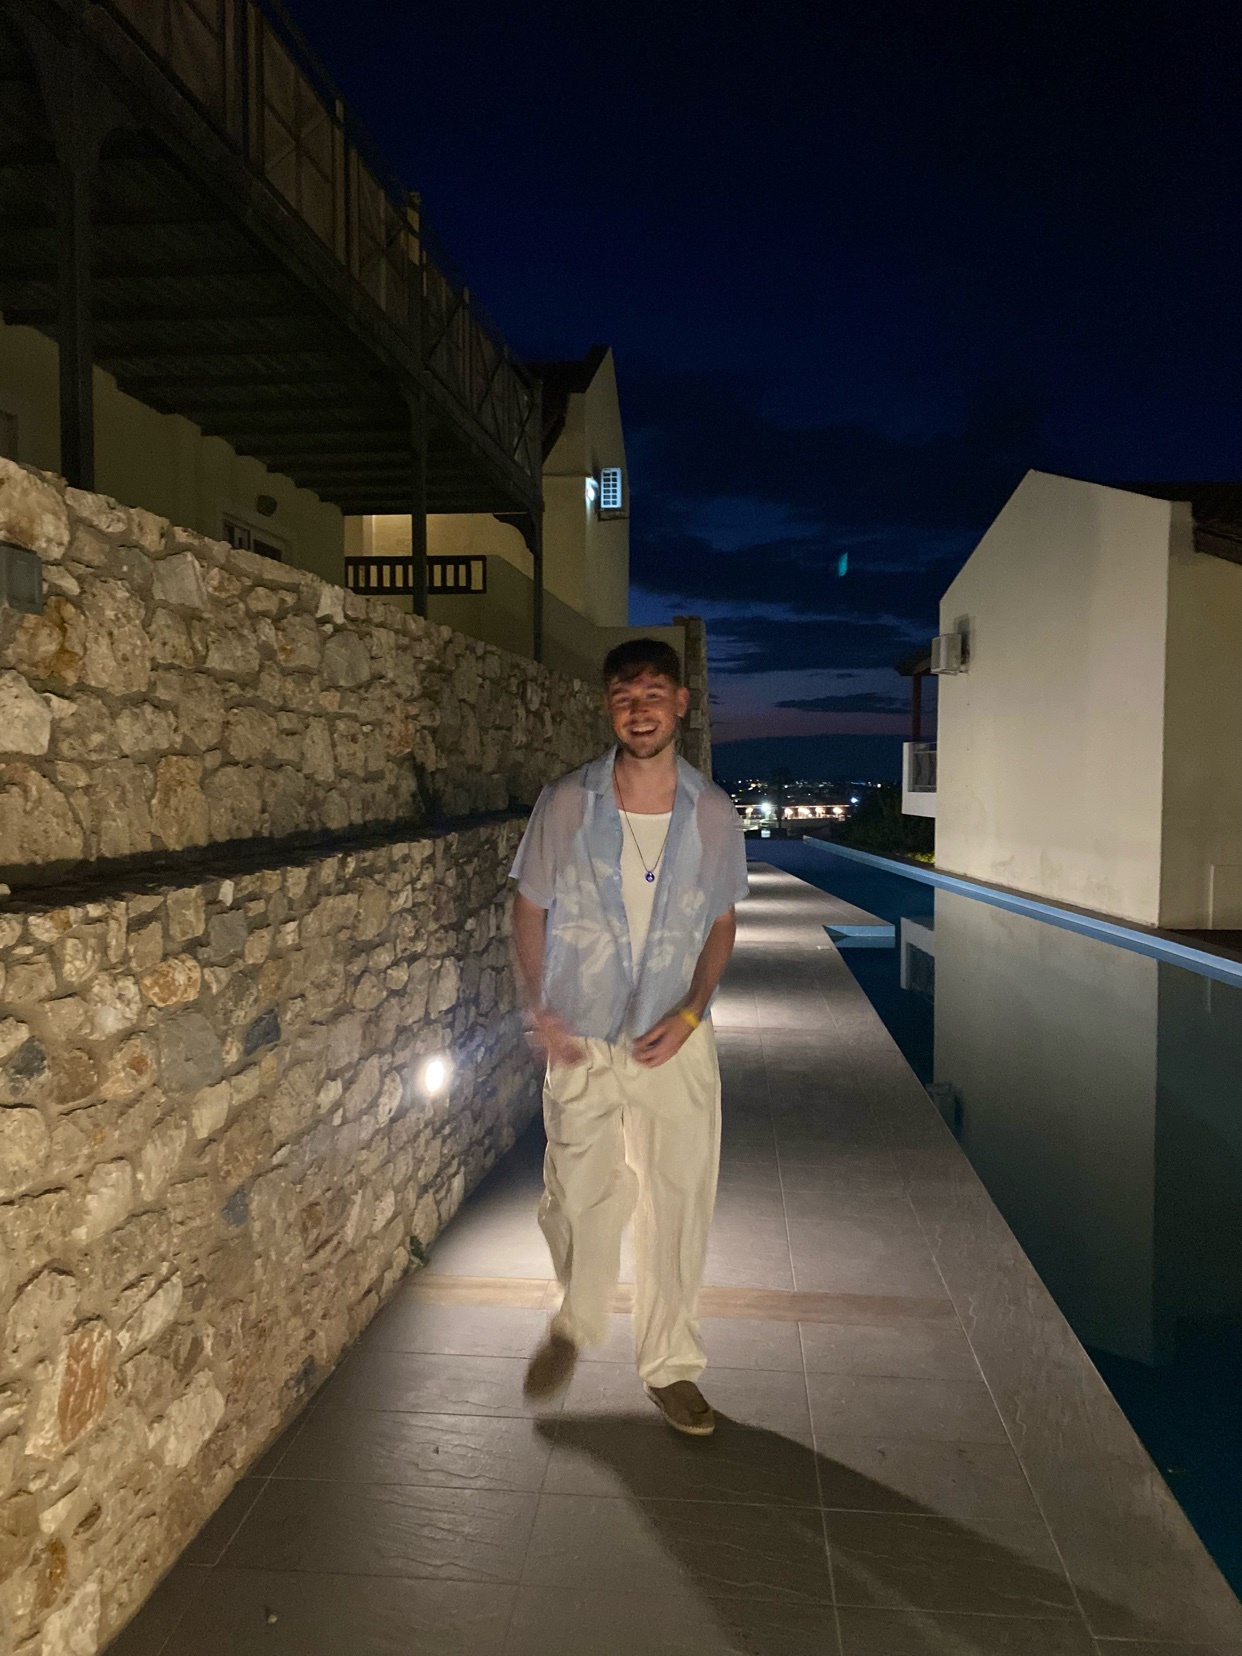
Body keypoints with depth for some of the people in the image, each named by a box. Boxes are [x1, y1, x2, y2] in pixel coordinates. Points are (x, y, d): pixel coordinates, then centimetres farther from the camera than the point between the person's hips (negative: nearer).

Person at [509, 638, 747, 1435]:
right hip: (582, 1041, 0)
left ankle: (672, 1364, 32)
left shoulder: (714, 814, -6)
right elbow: (530, 910, 2)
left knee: (679, 1206, 9)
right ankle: (577, 1325, 39)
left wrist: (689, 1014, -8)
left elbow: (721, 924, 5)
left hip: (676, 1045, 1)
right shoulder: (567, 805, -9)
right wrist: (540, 1009, -7)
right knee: (579, 1204, 7)